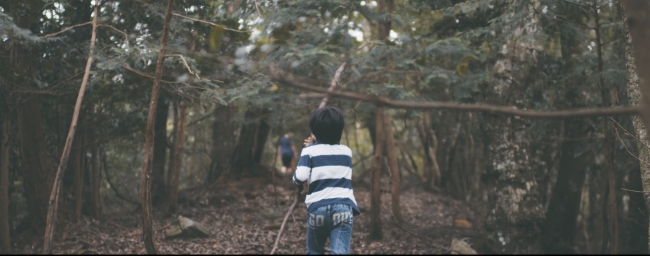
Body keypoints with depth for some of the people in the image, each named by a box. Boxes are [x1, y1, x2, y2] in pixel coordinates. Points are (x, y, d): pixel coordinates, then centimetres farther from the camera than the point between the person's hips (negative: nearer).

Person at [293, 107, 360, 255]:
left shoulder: (310, 150, 6)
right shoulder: (347, 151, 18)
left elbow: (300, 176, -8)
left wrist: (297, 183, 16)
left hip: (317, 208, -1)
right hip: (343, 208, 1)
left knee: (314, 251, 19)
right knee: (340, 252, -9)